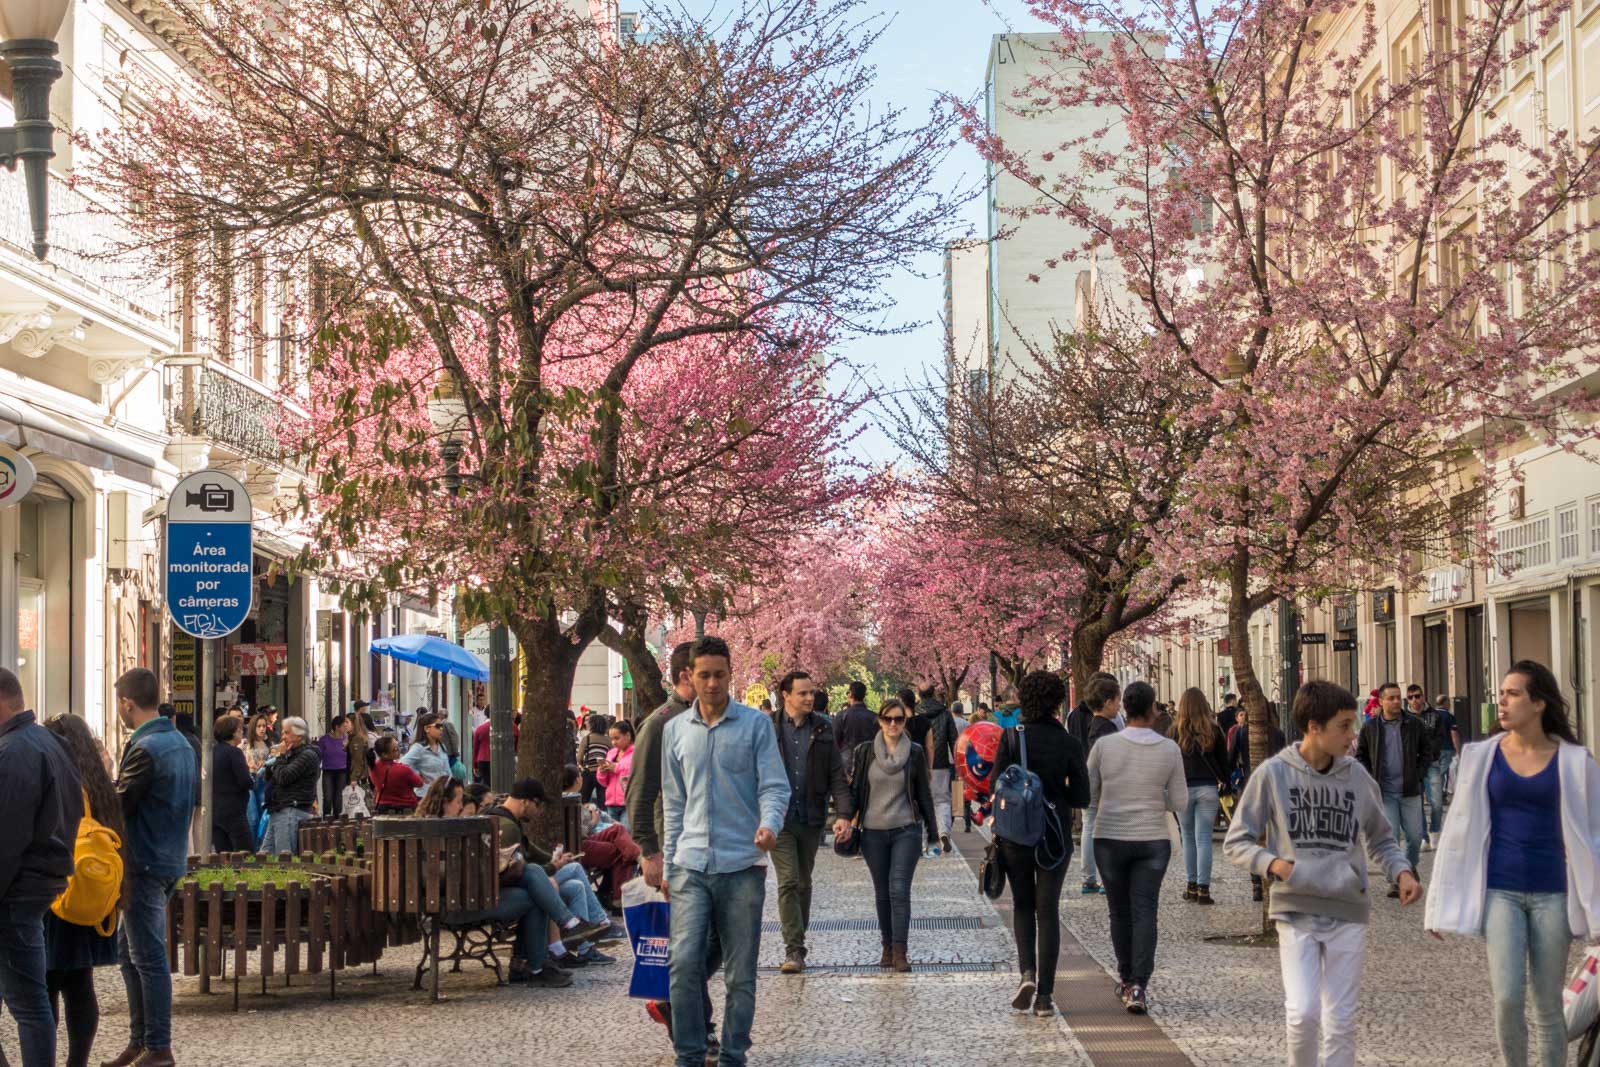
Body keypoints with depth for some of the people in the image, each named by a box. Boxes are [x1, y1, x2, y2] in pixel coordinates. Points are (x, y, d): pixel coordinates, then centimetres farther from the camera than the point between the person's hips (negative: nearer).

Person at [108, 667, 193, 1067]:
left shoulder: (144, 749, -18)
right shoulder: (181, 744, 12)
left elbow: (119, 806, -17)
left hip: (144, 864, -9)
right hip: (171, 859, 9)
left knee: (148, 956, -4)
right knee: (129, 951, 16)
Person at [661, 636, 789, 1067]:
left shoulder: (756, 724, 2)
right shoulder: (675, 730, 11)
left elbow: (775, 785, -3)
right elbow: (673, 804, 16)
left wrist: (770, 824, -24)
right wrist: (669, 863, 13)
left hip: (743, 865, -2)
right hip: (691, 865, 2)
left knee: (740, 972, 3)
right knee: (684, 961, -9)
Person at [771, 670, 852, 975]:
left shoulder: (823, 729, 6)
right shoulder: (768, 729, -2)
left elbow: (836, 774, 5)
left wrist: (844, 813, -5)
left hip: (811, 818, 3)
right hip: (779, 817, -3)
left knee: (804, 882, 12)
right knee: (788, 881, -10)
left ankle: (797, 941, 24)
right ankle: (794, 950, -10)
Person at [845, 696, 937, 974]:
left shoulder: (915, 753, 2)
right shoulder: (865, 751, 2)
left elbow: (924, 794, 8)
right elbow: (855, 788, 6)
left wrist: (932, 832, 10)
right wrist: (844, 817, -11)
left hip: (906, 830, -2)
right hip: (873, 831, 2)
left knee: (900, 890, -11)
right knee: (882, 893, 9)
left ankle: (900, 951, -10)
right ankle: (887, 947, 20)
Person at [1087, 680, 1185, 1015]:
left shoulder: (1104, 745, -7)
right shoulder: (1169, 749, -5)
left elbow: (1087, 795, 0)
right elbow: (1179, 802, 0)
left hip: (1110, 839, 0)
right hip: (1152, 841, 0)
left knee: (1120, 912, 15)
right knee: (1144, 913, -1)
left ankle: (1126, 979, 26)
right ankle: (1138, 987, -13)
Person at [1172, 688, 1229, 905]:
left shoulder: (1176, 731, -2)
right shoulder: (1214, 730, 0)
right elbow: (1223, 761, 5)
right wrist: (1225, 787, 14)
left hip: (1183, 789, 0)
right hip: (1208, 789, 0)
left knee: (1188, 838, 11)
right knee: (1204, 838, -1)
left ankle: (1191, 886, 14)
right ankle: (1203, 888, -6)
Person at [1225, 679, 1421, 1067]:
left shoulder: (1357, 777, 3)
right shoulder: (1273, 774, -4)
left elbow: (1381, 839, 16)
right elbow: (1236, 843, 2)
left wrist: (1401, 871, -4)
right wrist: (1273, 864, -17)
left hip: (1348, 913, 2)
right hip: (1296, 913, -2)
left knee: (1341, 1021, 5)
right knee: (1303, 1012, -13)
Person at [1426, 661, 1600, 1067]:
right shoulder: (1482, 756, 2)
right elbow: (1460, 829, 6)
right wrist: (1442, 905, 6)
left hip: (1552, 894, 0)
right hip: (1500, 892, 0)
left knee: (1548, 1006, 5)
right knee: (1507, 998, -11)